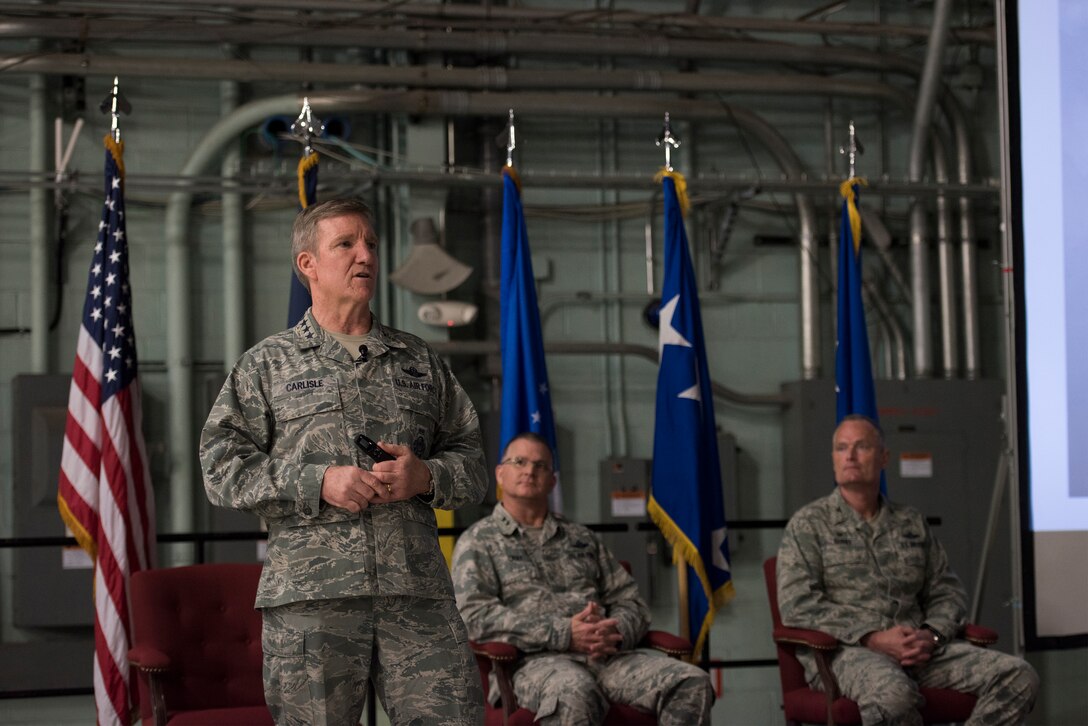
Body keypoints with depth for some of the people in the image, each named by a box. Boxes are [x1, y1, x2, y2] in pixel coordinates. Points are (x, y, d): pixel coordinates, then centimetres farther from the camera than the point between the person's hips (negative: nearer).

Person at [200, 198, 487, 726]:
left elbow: (472, 462, 20)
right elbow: (222, 467, 1)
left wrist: (426, 476, -3)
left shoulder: (420, 362, 20)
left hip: (417, 592, 2)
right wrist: (318, 482, -10)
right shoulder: (267, 364, 11)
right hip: (310, 598, -2)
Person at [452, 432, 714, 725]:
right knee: (575, 692, -43)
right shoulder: (478, 541, 12)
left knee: (692, 684, -24)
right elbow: (474, 615, -4)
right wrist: (563, 633, -14)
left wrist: (615, 632, -5)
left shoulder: (582, 538, 27)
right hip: (533, 659, -5)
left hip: (606, 655, 5)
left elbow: (631, 602, 22)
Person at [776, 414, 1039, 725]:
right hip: (844, 652, -5)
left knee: (1018, 677, -17)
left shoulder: (912, 522, 21)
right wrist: (874, 639, -15)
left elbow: (947, 592, 21)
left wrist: (931, 635, -4)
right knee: (894, 692, -41)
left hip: (916, 649, 5)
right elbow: (798, 606, -5)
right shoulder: (808, 524, 7)